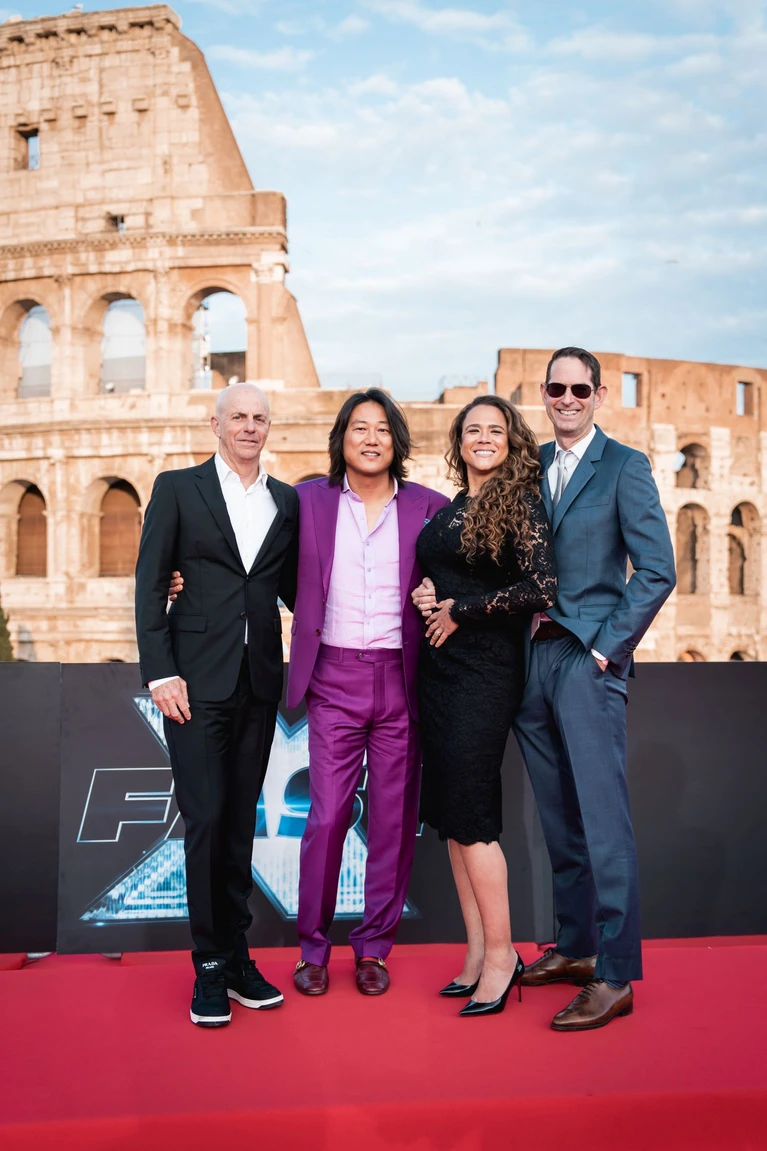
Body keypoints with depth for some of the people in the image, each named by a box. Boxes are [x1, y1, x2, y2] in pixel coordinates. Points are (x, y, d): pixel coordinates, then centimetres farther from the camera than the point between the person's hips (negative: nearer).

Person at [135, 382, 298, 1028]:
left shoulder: (286, 500, 11)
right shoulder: (177, 488, 2)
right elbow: (151, 584, -2)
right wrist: (159, 672, -9)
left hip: (260, 677, 4)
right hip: (199, 677, -3)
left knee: (241, 818, 11)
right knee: (205, 818, -2)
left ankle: (236, 957, 23)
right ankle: (211, 966, 12)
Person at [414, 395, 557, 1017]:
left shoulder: (521, 502, -7)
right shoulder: (448, 510, 14)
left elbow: (541, 587, -18)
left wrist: (460, 610, -11)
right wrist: (425, 602, 0)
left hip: (484, 672, -7)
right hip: (438, 668, 7)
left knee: (470, 815, -6)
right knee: (450, 815, 9)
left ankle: (501, 954, 10)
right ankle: (479, 950, 19)